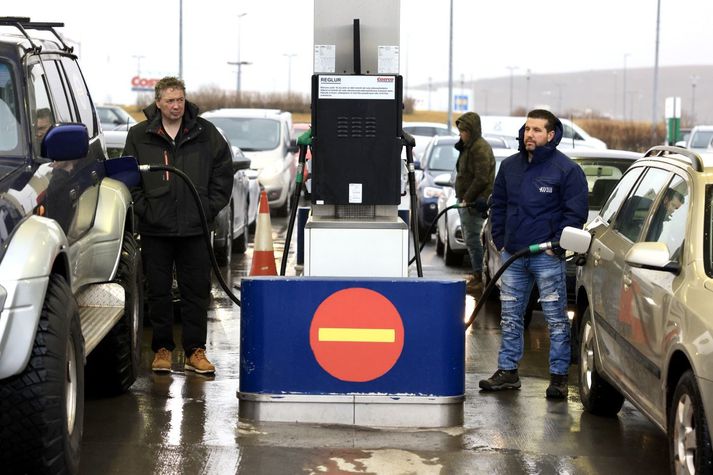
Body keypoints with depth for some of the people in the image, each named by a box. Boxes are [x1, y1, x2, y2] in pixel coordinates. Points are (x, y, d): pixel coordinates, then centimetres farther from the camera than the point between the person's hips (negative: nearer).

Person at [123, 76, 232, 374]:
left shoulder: (205, 134, 4)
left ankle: (195, 350, 10)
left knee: (196, 290, 3)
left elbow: (224, 172, 10)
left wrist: (211, 207, 2)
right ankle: (162, 349, 15)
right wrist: (144, 209, -3)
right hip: (155, 230, 0)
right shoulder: (139, 136, 3)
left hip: (195, 227, 0)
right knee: (158, 291, 5)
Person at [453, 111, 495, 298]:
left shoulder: (480, 148, -15)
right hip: (466, 200, 10)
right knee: (470, 240, 13)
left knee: (473, 240, -9)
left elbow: (482, 178, -21)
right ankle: (477, 277, 20)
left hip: (475, 202, -10)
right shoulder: (468, 147, 18)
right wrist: (463, 198, 14)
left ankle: (481, 279, -5)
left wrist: (468, 198, -18)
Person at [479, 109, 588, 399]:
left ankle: (559, 375, 3)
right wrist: (500, 240, 11)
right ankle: (508, 371, 19)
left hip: (547, 257, -5)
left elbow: (576, 212, -5)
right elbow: (498, 206, 20)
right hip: (513, 255, 6)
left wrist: (557, 244, -11)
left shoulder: (567, 169, -5)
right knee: (510, 316, 10)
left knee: (556, 318, -2)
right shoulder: (509, 166, 11)